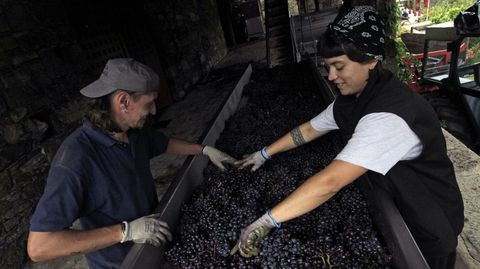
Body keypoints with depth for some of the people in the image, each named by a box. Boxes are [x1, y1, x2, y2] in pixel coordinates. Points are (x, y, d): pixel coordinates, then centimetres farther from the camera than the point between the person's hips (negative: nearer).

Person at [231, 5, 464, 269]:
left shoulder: (388, 116, -38)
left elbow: (329, 182, -45)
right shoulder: (352, 99, -8)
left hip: (428, 228, -7)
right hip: (393, 205, 7)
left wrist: (266, 222, -42)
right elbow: (310, 129, 2)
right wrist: (265, 153, 1)